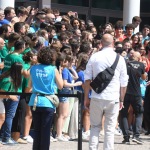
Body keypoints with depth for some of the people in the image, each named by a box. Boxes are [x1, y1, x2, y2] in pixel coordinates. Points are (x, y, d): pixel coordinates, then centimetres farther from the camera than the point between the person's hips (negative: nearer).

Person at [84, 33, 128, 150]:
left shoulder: (94, 57, 0)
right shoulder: (120, 59, 0)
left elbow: (87, 79, 1)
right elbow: (124, 83, 3)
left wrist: (86, 97, 9)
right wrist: (121, 100, 13)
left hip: (97, 98, 1)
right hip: (113, 99, -1)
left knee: (95, 126, 13)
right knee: (110, 129, 4)